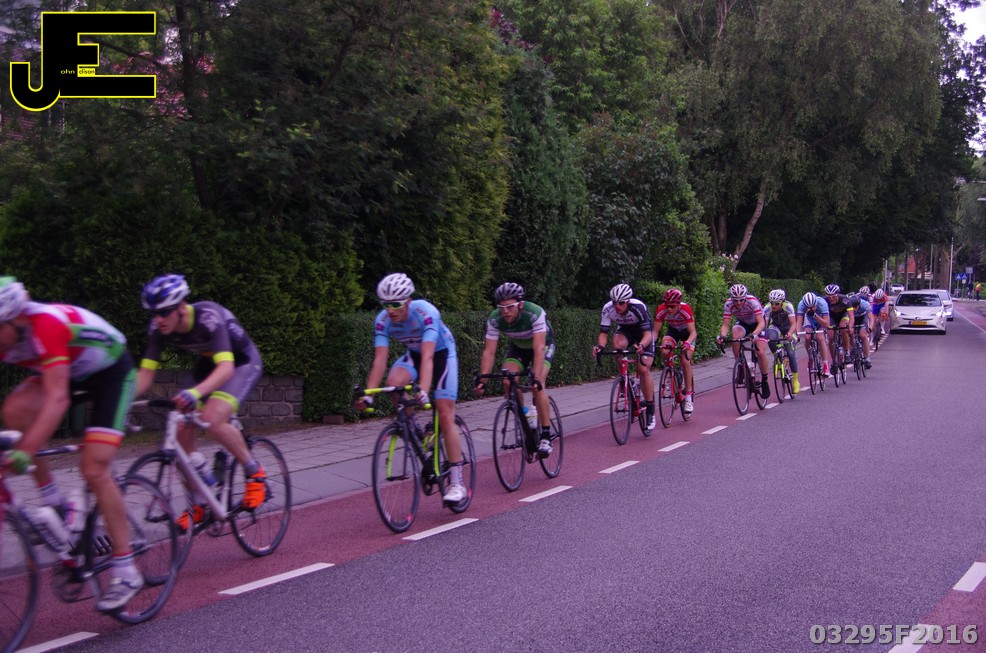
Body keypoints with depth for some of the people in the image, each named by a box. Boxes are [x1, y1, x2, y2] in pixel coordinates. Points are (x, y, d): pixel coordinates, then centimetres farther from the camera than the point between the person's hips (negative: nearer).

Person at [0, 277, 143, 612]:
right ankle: (56, 507, -9)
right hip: (73, 371, 6)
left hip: (112, 371, -6)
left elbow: (57, 399, -44)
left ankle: (126, 573, -5)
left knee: (94, 470, -16)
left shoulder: (47, 324, -37)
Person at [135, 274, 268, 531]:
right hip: (207, 366, 6)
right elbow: (145, 373, -16)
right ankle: (199, 504, 7)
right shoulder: (158, 328, -17)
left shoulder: (208, 317, -35)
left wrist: (196, 392, -63)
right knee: (182, 430, -10)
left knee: (212, 419, -31)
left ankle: (255, 474, -9)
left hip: (243, 363, -6)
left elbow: (226, 367, -46)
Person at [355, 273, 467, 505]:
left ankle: (457, 482, -7)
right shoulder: (382, 320, -23)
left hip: (442, 353, -4)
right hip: (413, 354, 4)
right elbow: (380, 359, -26)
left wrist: (423, 390, -57)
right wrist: (368, 394, -37)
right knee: (393, 382, -31)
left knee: (445, 415, -12)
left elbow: (428, 357, -44)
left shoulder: (426, 313, -36)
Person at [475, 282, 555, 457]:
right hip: (518, 347, 4)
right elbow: (489, 352, -25)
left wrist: (537, 378, -50)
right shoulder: (494, 319, -26)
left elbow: (538, 348, -42)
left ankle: (546, 436, -15)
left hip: (544, 345, -4)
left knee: (537, 386, -25)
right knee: (508, 382, -21)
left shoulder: (535, 313, -37)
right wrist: (482, 380, -35)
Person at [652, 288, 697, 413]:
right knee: (664, 352, -27)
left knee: (685, 361, -19)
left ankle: (689, 397, -10)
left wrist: (687, 343, -57)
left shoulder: (685, 310, -35)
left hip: (687, 333, -3)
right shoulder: (661, 311, -28)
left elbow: (693, 333, -37)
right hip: (673, 331, 3)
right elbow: (655, 331, -23)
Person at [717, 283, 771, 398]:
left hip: (757, 324, -2)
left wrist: (754, 334, -57)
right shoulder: (728, 305, -26)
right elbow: (725, 325, -26)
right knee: (735, 337, -32)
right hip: (742, 323, 2)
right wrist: (722, 335, -47)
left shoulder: (752, 301, -34)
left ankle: (765, 382, 3)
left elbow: (761, 323, -39)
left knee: (761, 353, -18)